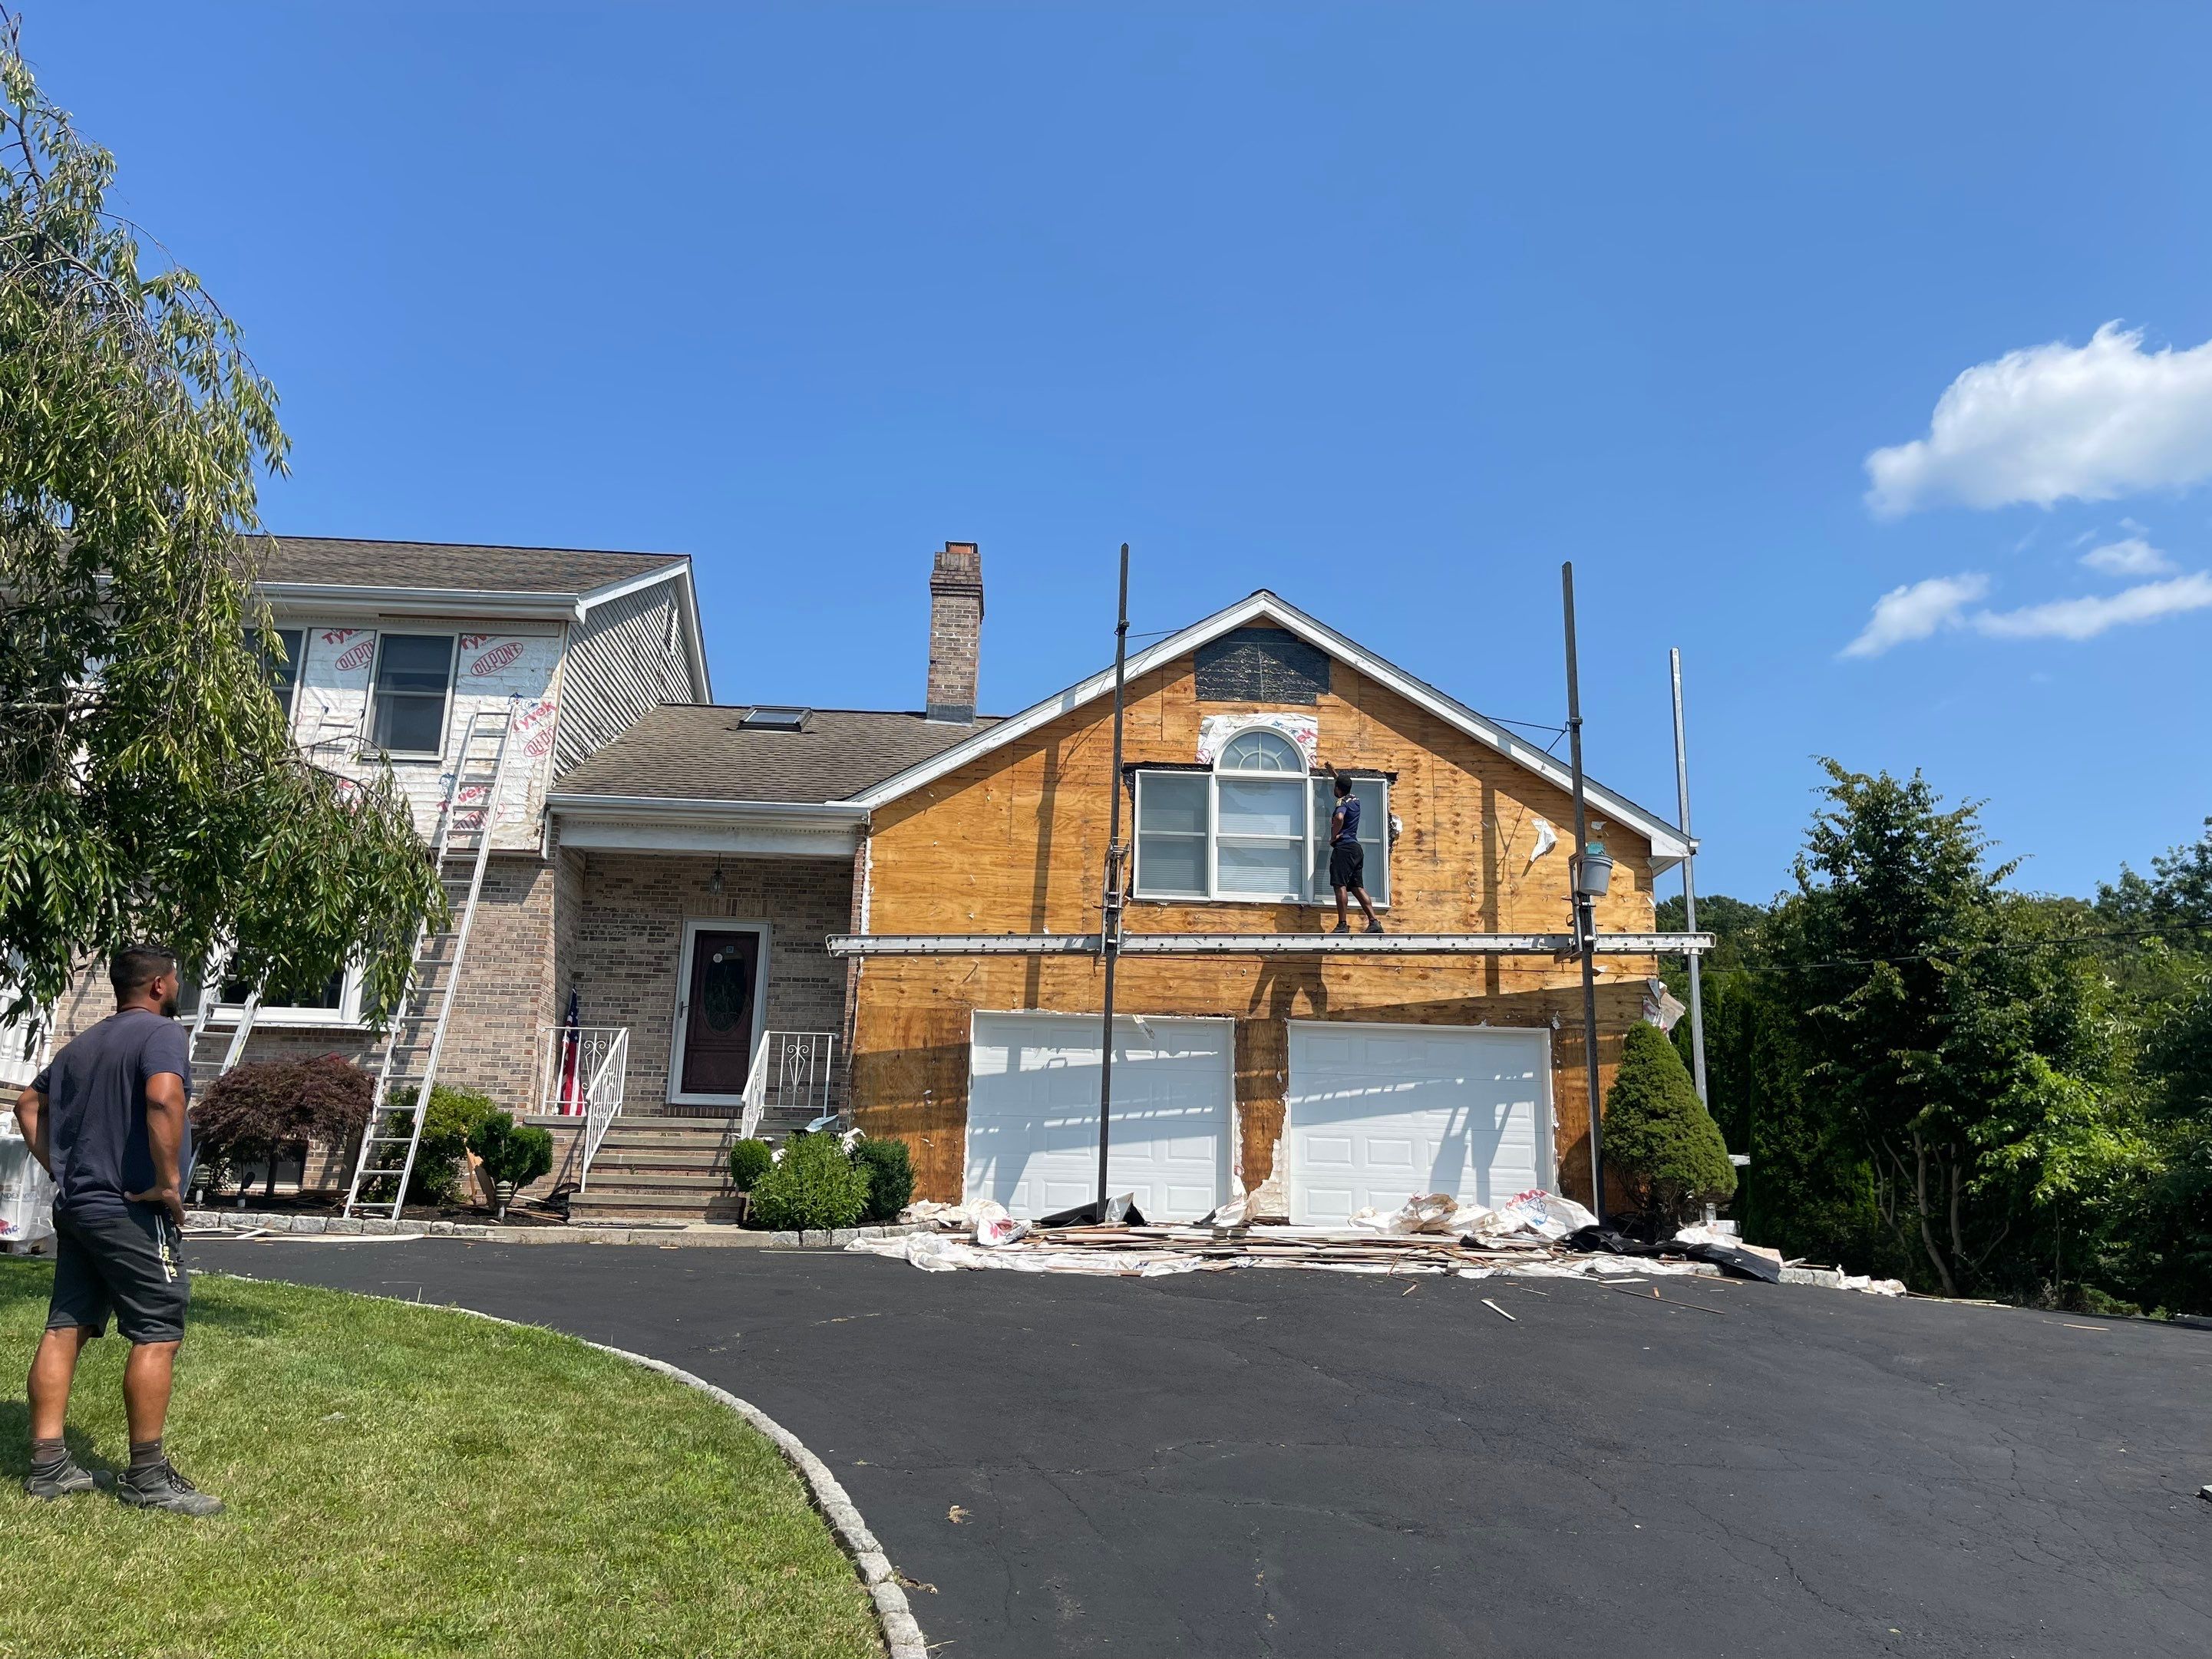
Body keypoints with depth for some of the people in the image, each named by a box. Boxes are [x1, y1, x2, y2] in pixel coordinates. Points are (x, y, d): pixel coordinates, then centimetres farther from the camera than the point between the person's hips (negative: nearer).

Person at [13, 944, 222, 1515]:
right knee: (158, 1335, -4)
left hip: (75, 1206, 9)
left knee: (65, 1329, 11)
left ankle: (48, 1464, 16)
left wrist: (59, 1168, 22)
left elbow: (28, 1104, 26)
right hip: (132, 1211, -9)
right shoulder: (162, 1032, -12)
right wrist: (169, 1182, -22)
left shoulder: (83, 1045, 17)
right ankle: (147, 1477, 1)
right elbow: (163, 1099, -30)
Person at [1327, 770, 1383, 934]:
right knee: (1357, 887, 6)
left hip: (1344, 847, -8)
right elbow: (1345, 786, 42)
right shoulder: (1355, 799, 18)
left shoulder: (1342, 802, -7)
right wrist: (1335, 774, 56)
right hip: (1357, 848, 8)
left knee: (1340, 885, -10)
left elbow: (1339, 817, -30)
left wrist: (1334, 836, -16)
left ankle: (1343, 925, -15)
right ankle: (1374, 922, -2)